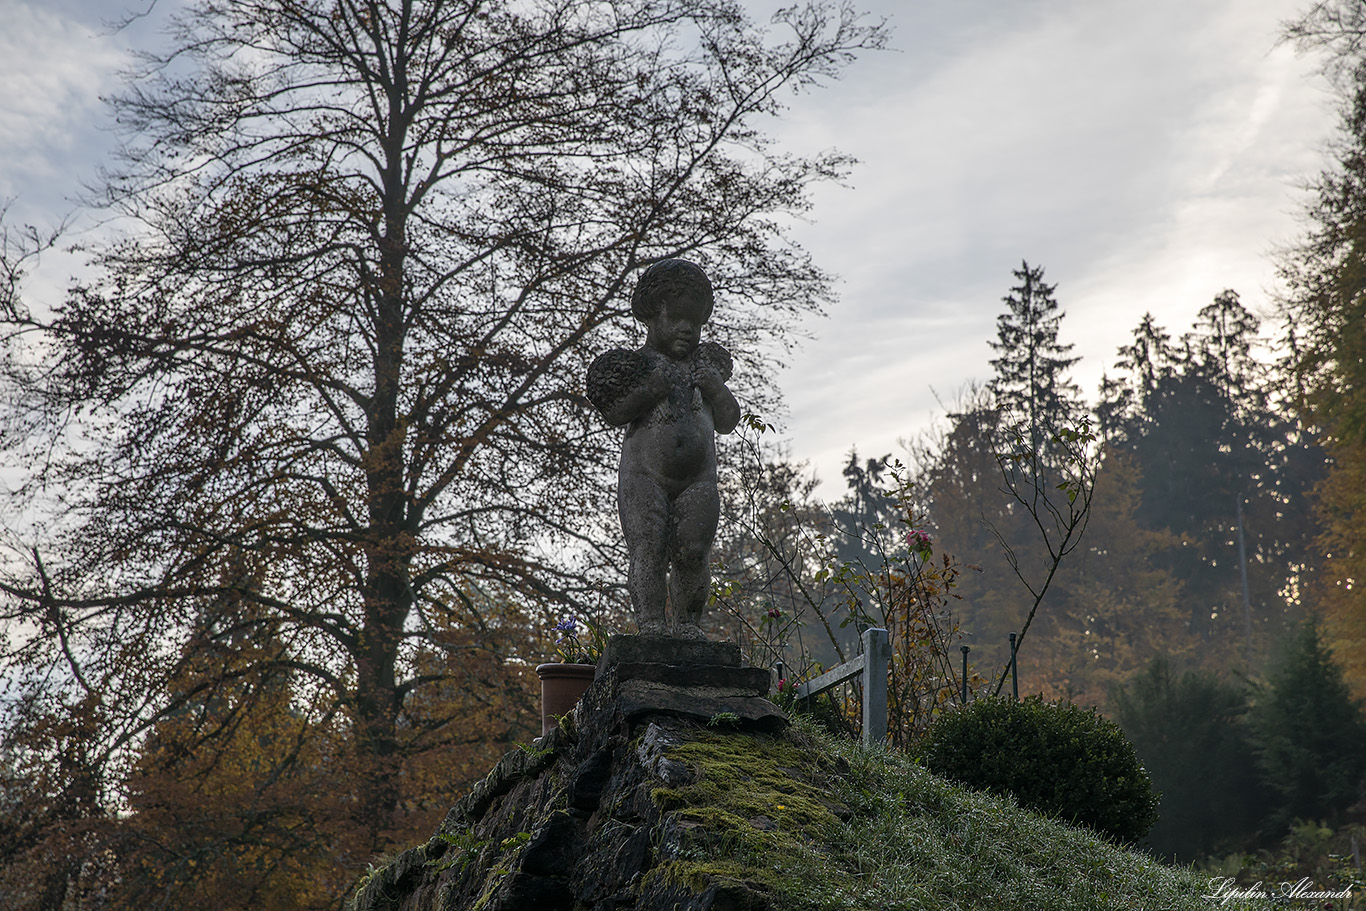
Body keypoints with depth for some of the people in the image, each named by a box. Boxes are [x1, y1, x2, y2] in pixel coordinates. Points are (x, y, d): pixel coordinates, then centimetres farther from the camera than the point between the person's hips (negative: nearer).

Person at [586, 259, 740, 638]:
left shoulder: (706, 364, 19)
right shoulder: (638, 363, 5)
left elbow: (728, 422, 14)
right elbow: (615, 415, -8)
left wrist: (715, 387, -1)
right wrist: (653, 388, -15)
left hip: (698, 479, 3)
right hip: (644, 475, -3)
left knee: (693, 553, -6)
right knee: (648, 549, -12)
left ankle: (688, 623, 2)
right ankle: (650, 623, -11)